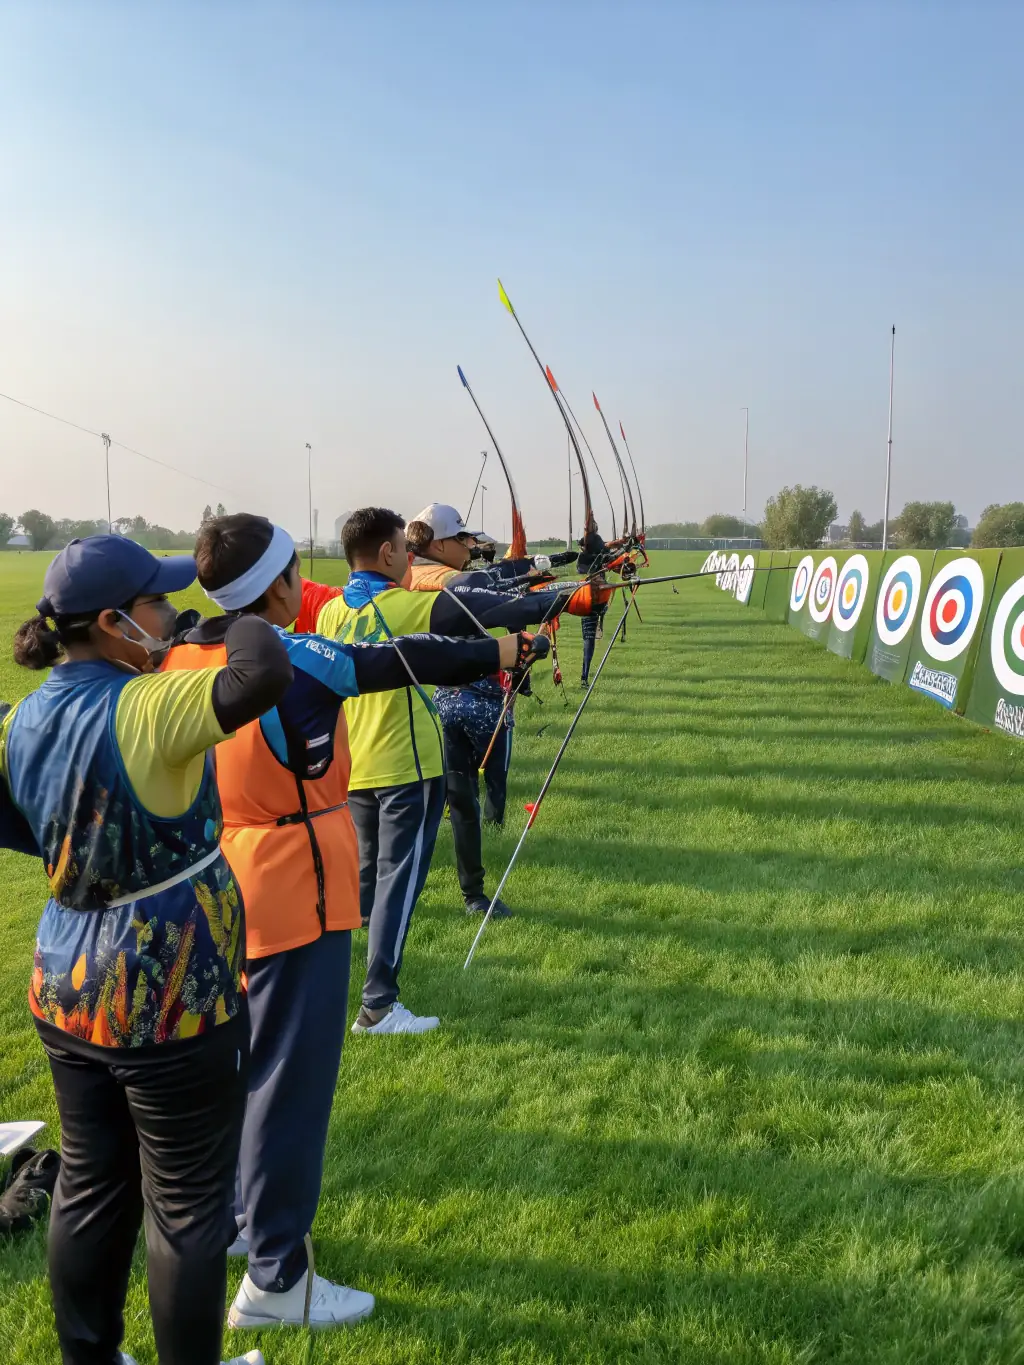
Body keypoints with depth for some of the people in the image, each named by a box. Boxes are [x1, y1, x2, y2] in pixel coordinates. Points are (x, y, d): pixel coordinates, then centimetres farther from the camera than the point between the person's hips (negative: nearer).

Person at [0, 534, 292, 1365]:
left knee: (90, 1189, 21)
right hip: (173, 1002, -7)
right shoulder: (144, 709, -22)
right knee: (188, 1208, 10)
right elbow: (266, 675, -35)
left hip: (68, 996, 8)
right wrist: (243, 622, -16)